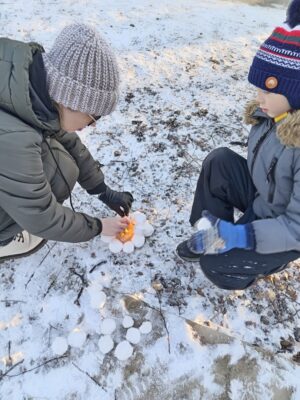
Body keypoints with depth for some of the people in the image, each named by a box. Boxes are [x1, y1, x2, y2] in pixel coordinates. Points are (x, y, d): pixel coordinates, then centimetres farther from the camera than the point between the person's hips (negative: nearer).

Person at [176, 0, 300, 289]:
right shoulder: (269, 115, -10)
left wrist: (242, 235, -32)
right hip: (260, 200, 6)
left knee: (213, 265, -12)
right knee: (219, 161, -15)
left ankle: (271, 259, 13)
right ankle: (210, 232, 0)